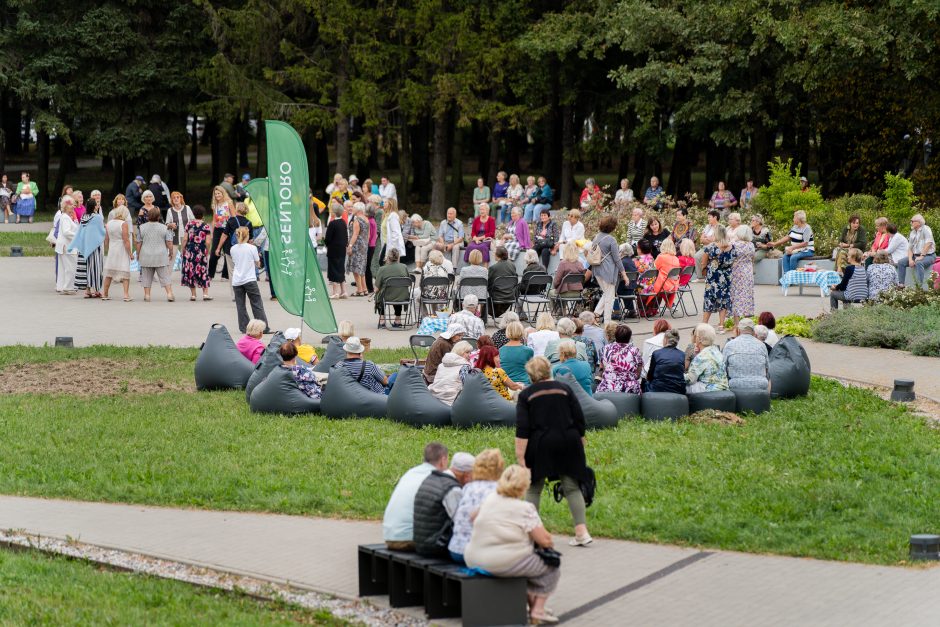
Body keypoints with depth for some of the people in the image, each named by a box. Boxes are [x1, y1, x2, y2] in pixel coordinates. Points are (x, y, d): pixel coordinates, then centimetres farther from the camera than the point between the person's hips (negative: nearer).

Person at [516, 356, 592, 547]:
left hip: (540, 445, -2)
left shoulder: (526, 395, 2)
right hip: (568, 443, 2)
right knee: (572, 487, 5)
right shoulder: (565, 389, 8)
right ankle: (581, 531, -5)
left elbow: (522, 428, -6)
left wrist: (520, 456, -8)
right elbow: (579, 419, 6)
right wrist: (580, 443, 17)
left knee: (534, 488, 9)